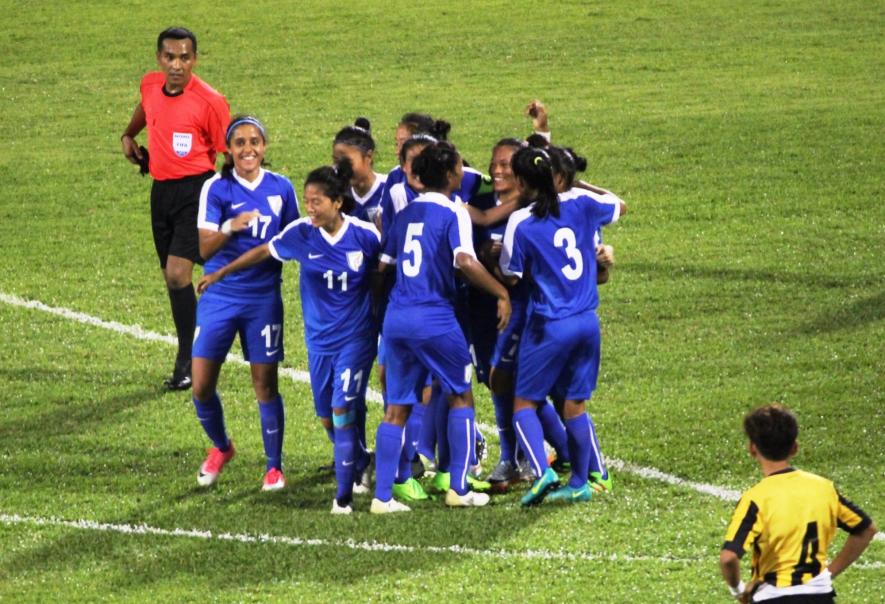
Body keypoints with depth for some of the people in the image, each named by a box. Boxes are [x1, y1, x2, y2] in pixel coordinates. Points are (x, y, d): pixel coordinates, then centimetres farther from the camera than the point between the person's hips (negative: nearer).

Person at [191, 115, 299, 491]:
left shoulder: (281, 188, 2)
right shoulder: (216, 189, -6)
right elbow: (204, 248, -17)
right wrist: (228, 228, -35)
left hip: (264, 297, 1)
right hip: (219, 295, -1)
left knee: (265, 384, 2)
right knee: (201, 385, -2)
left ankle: (274, 467, 16)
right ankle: (220, 447, 26)